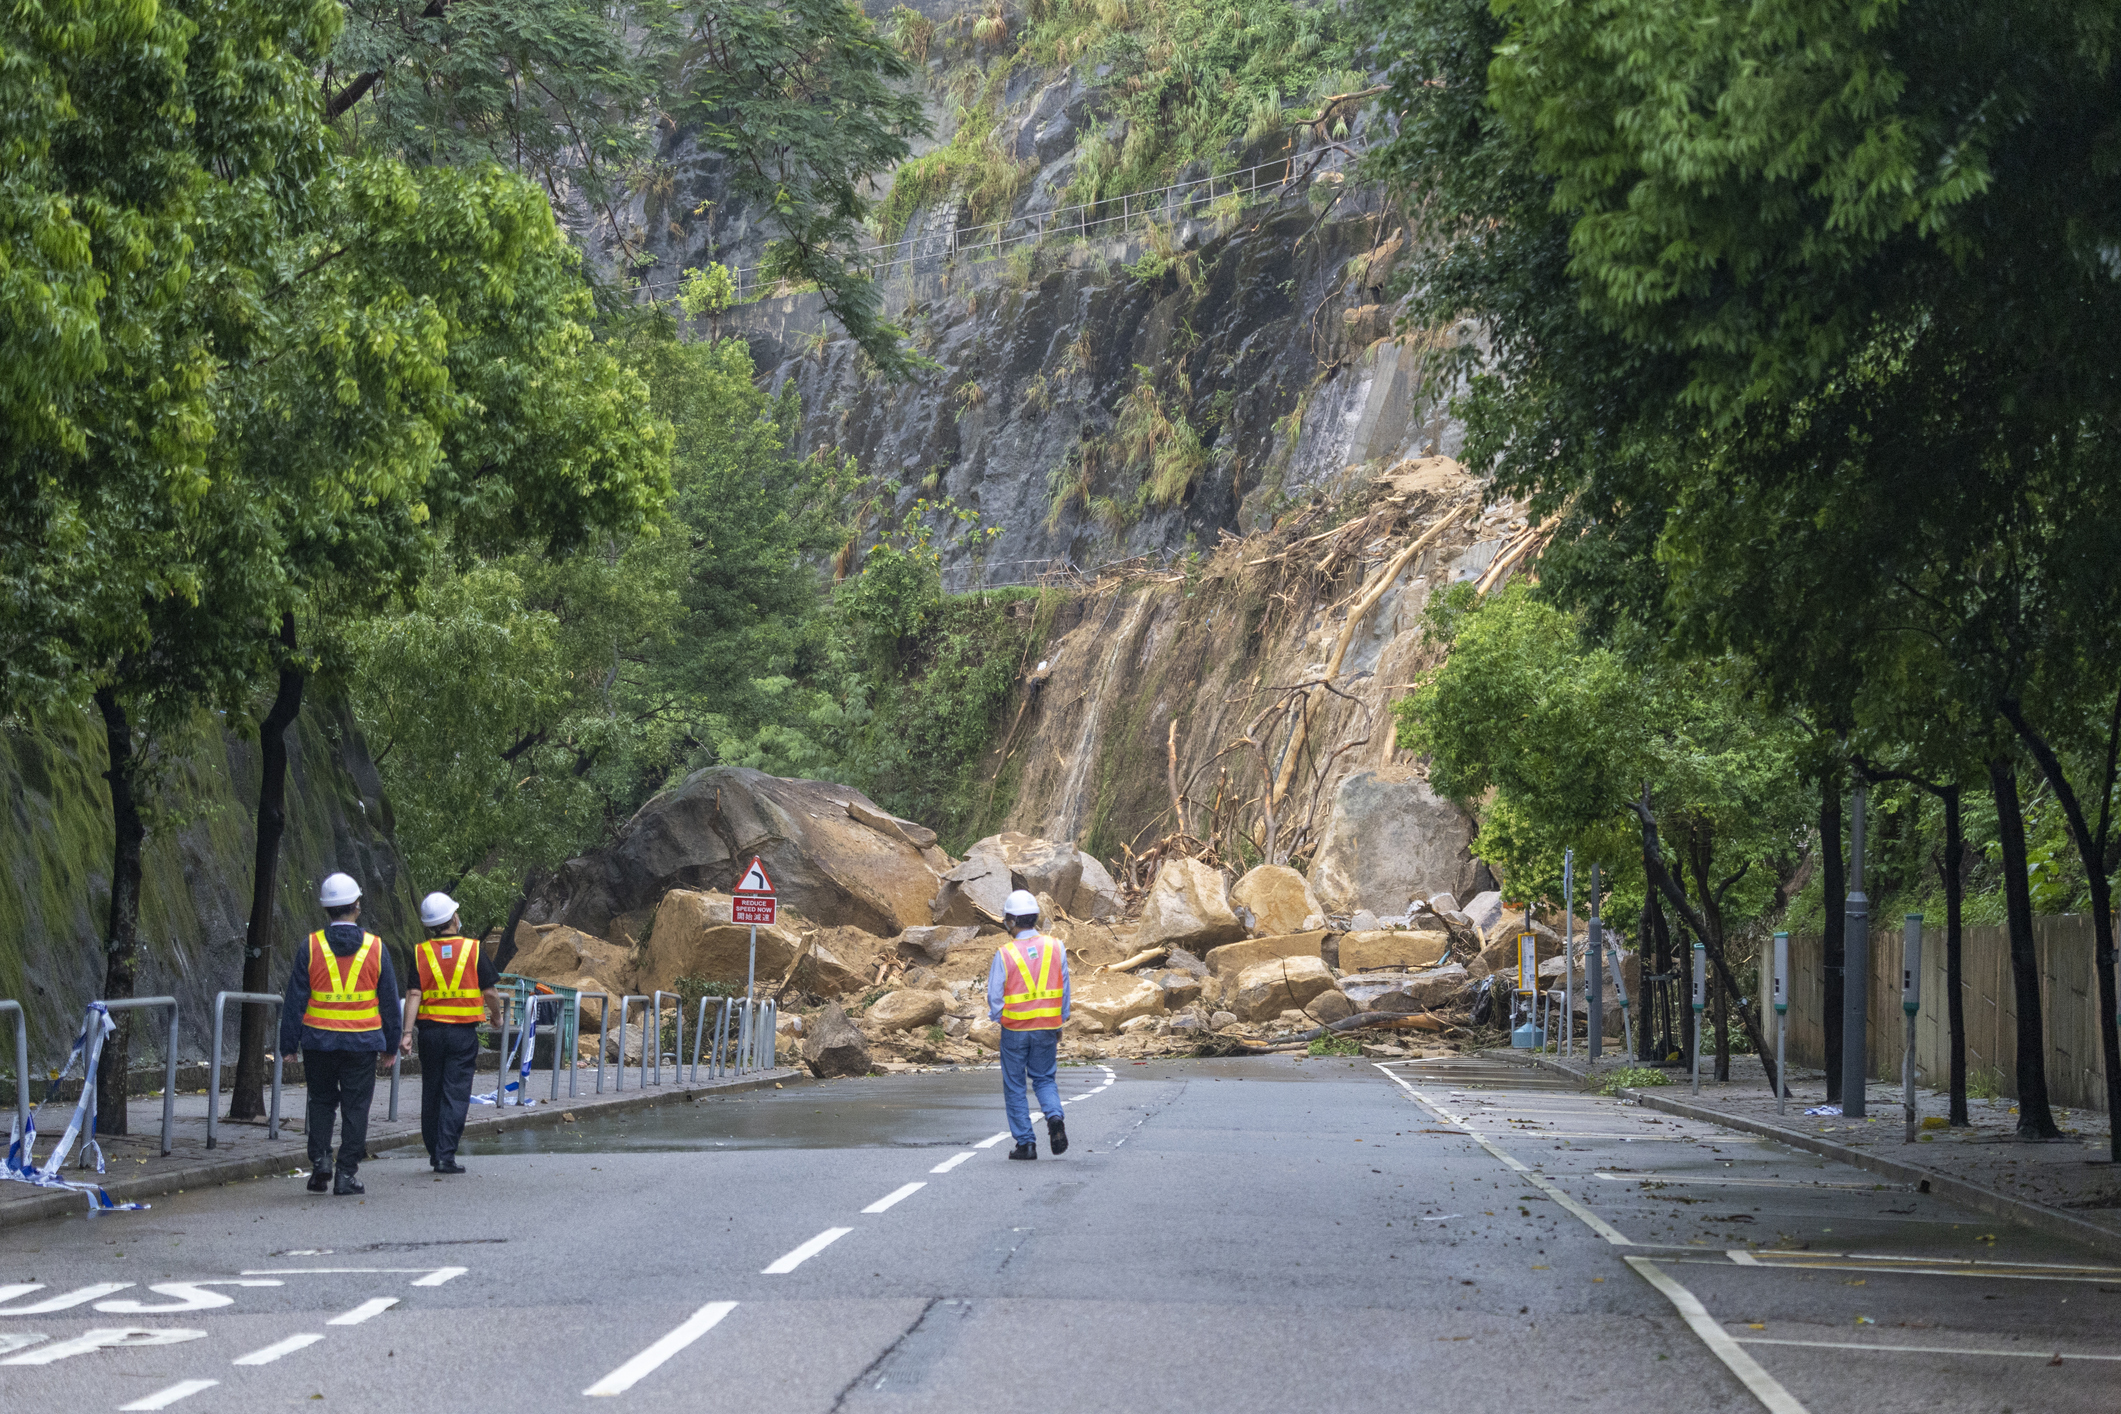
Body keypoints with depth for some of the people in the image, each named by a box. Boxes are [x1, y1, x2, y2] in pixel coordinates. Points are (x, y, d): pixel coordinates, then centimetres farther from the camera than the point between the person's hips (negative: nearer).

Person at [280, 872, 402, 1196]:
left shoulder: (311, 946, -4)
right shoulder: (375, 947, -2)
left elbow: (295, 1000, -3)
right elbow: (390, 1001, 3)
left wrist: (288, 1046, 3)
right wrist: (389, 1045, 11)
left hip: (319, 1041, 0)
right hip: (362, 1043, 0)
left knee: (322, 1102, 18)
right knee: (355, 1107, 7)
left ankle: (320, 1158, 4)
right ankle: (346, 1174, 6)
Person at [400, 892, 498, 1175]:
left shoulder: (420, 953, 0)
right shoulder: (473, 949, -5)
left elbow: (413, 994, -7)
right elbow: (489, 993, -2)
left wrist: (407, 1032, -8)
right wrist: (495, 1014, 16)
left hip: (430, 1030, 2)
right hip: (463, 1032, -2)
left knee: (431, 1093, 13)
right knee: (455, 1094, -1)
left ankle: (434, 1152, 21)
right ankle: (445, 1155, -8)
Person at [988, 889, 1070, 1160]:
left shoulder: (1004, 954, -14)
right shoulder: (1055, 947, -3)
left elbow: (994, 997, -7)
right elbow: (1064, 989, 4)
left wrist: (995, 1016, 14)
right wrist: (1060, 1023, 15)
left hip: (1014, 1028, -3)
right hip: (1047, 1027, 3)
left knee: (1015, 1086, 10)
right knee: (1044, 1079, 18)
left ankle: (1025, 1143, 8)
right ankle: (1055, 1117, -9)